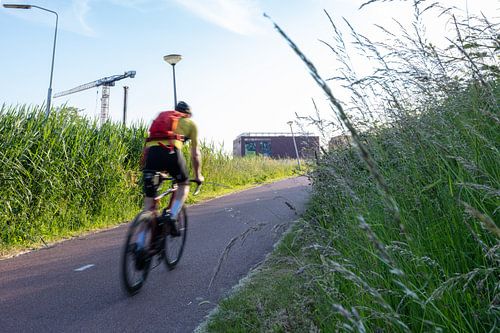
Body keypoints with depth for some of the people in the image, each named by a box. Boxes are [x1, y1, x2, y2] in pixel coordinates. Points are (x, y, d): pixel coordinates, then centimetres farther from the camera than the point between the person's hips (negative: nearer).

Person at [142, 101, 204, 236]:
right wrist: (198, 175, 37)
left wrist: (144, 168, 40)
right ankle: (171, 216, 0)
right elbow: (195, 153, 27)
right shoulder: (190, 123, 26)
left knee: (149, 196, 12)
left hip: (152, 151, 3)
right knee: (183, 185, 23)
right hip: (172, 151, -3)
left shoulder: (160, 118, 36)